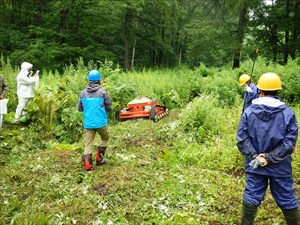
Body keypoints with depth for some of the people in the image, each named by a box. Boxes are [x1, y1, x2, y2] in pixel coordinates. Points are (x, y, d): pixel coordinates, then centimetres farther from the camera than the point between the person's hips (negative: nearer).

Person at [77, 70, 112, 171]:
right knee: (105, 138, 23)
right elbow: (109, 108, -2)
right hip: (101, 123, -2)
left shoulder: (83, 93, 1)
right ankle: (99, 158, 21)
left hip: (88, 123, 2)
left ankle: (87, 164, -4)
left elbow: (79, 108, 8)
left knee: (88, 144, 7)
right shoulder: (103, 92, -8)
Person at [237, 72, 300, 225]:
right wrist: (270, 157, -12)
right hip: (280, 166, 0)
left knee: (251, 197, 10)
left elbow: (242, 138, -10)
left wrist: (254, 156, -10)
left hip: (254, 164, 1)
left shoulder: (249, 112, -7)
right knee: (286, 198, 15)